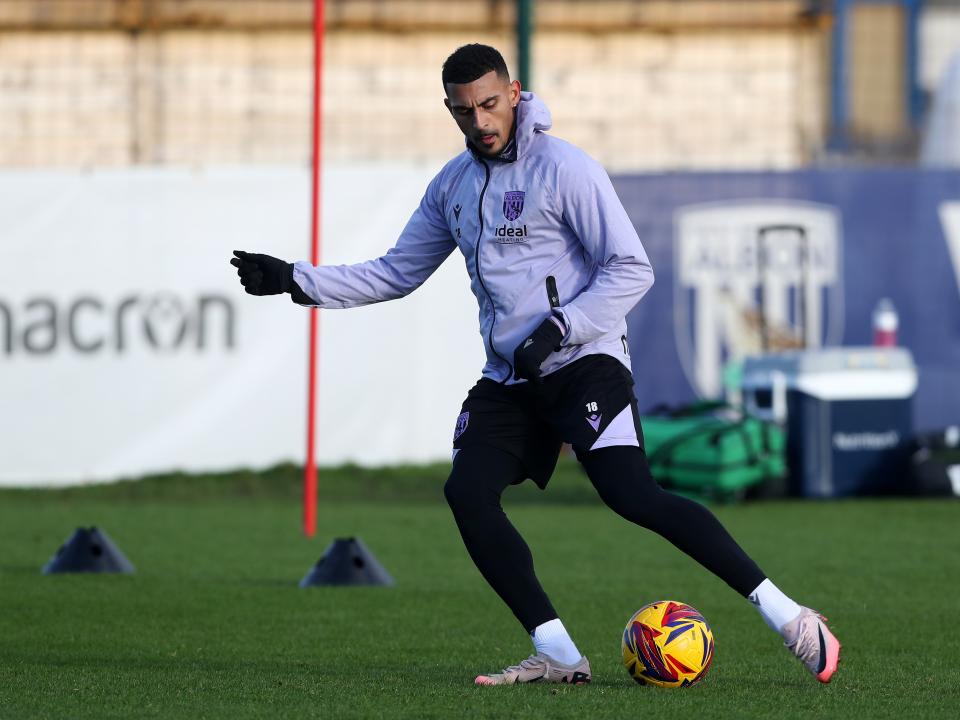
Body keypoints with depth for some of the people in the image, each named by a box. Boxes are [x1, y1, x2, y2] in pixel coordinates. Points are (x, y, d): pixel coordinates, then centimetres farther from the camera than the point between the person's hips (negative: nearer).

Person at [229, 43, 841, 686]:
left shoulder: (562, 167, -9)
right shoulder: (452, 187, 12)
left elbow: (632, 269, -11)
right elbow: (396, 274, 22)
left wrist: (560, 327, -21)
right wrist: (295, 280, 13)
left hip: (585, 362, -7)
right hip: (508, 380, 7)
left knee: (632, 496, -22)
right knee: (467, 492, -14)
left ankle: (787, 617, -21)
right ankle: (558, 656, -10)